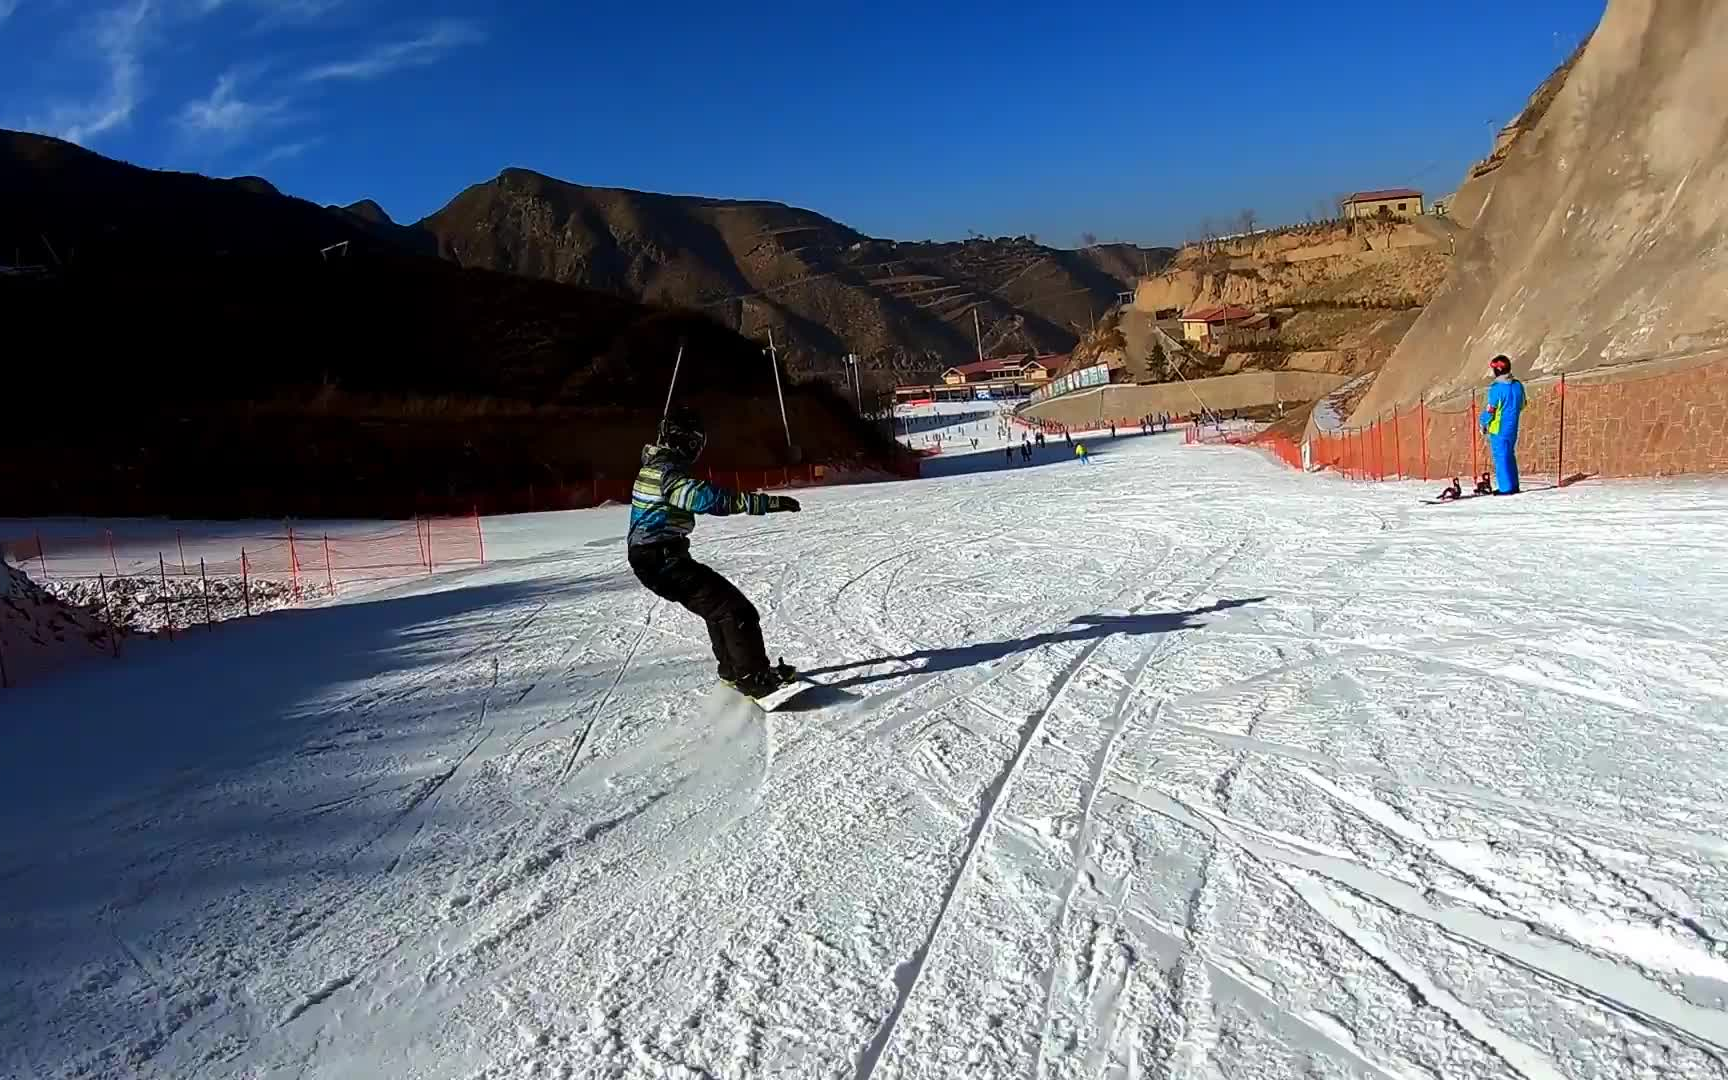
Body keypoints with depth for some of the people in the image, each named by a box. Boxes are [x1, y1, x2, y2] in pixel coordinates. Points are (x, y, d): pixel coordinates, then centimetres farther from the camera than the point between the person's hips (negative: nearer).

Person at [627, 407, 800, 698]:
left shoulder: (655, 465, 12)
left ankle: (732, 669, 31)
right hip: (663, 561, -11)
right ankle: (752, 678, -11)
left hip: (652, 558, 11)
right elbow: (706, 497, -34)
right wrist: (767, 502, -36)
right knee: (736, 610, -12)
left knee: (719, 605, 23)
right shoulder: (668, 472, -19)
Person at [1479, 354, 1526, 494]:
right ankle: (1513, 485, 22)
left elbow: (1490, 410, -16)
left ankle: (1506, 488, -2)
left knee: (1500, 457, -1)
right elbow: (1521, 405, 15)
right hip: (1513, 427, 7)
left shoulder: (1496, 388, -19)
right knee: (1510, 455, 17)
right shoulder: (1518, 385, 4)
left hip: (1498, 429, -7)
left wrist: (1484, 423, -1)